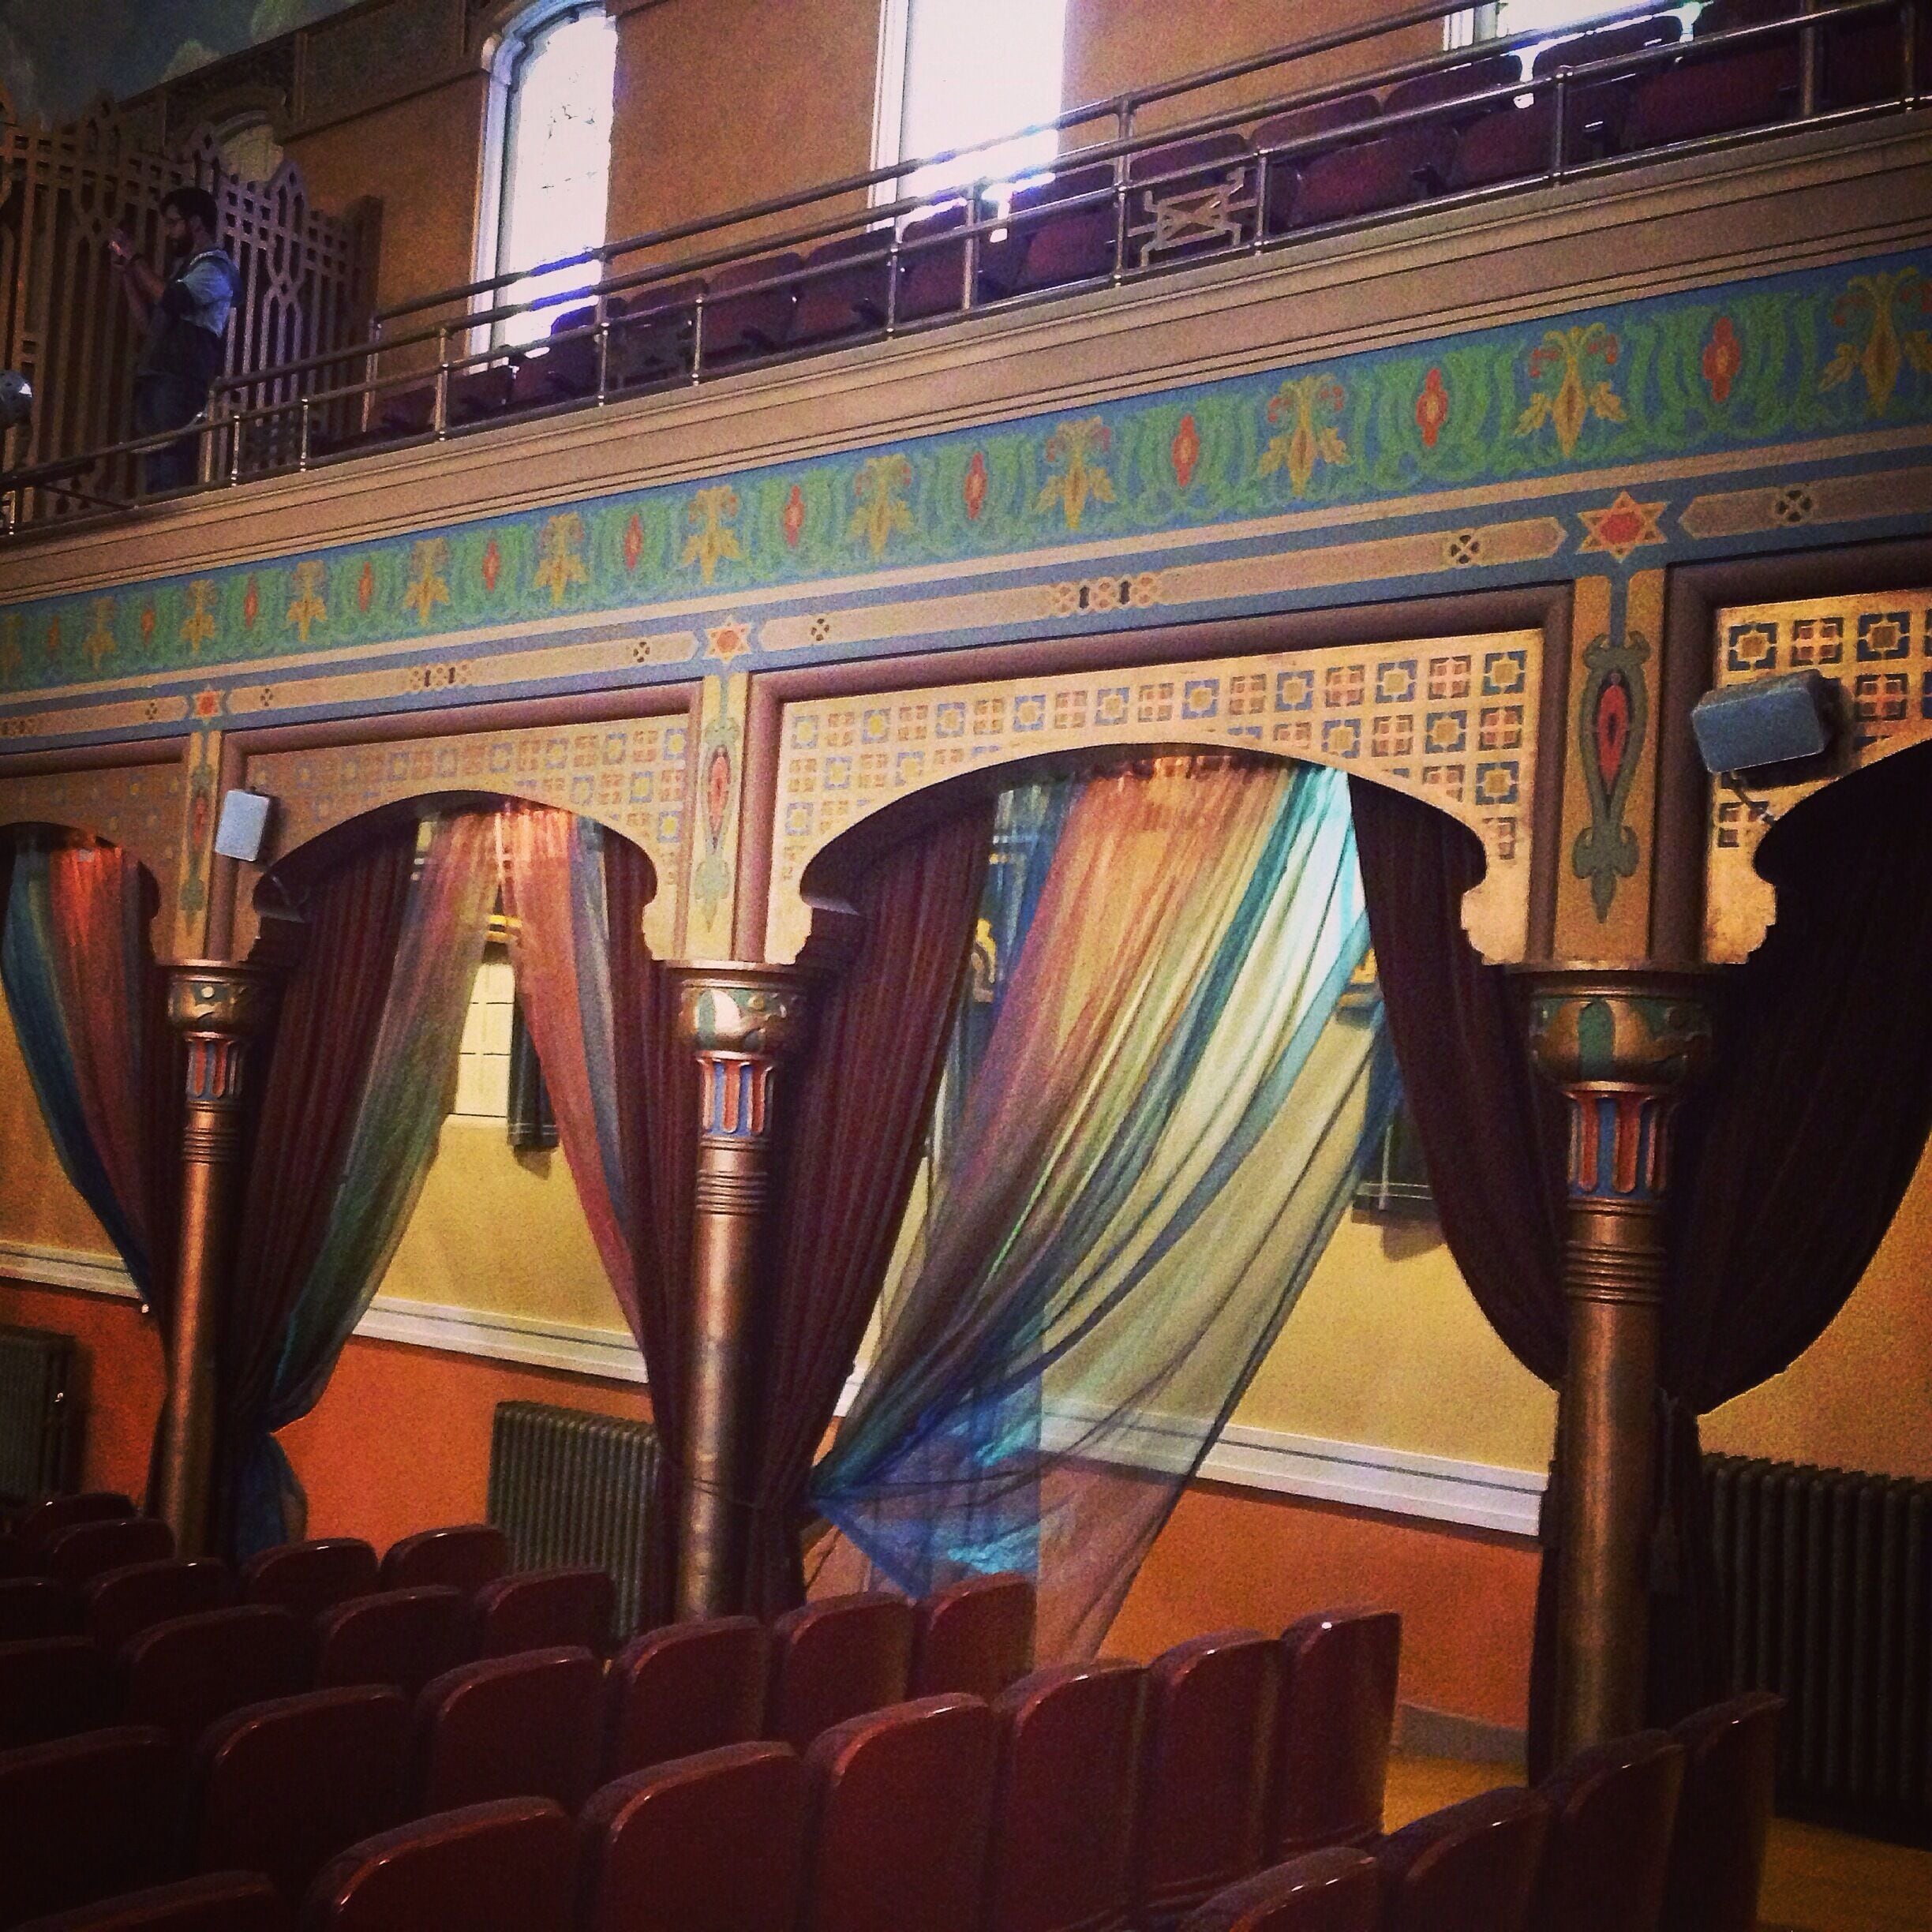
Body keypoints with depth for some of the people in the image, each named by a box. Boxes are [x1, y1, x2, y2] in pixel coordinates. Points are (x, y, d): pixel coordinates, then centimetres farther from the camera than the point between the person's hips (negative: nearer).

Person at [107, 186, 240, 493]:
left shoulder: (215, 267, 0)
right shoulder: (184, 267, 28)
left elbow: (171, 298, -19)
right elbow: (148, 325, 25)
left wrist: (134, 260, -8)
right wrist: (126, 275, 18)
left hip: (181, 384, -9)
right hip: (156, 383, 9)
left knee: (170, 469, -19)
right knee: (155, 471, 3)